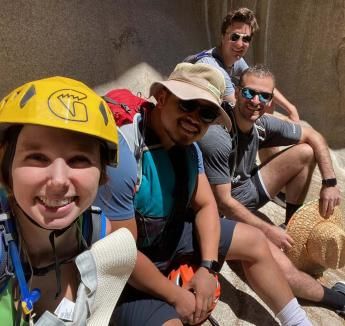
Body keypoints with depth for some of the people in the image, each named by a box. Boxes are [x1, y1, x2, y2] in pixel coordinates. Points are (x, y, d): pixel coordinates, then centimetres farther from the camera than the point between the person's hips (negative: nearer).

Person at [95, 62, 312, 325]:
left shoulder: (188, 148, -7)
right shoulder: (123, 158, -34)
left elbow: (205, 205, 2)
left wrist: (207, 267, -10)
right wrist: (177, 296, -17)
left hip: (171, 235, 8)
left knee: (254, 241, 11)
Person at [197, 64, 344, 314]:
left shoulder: (263, 124, -8)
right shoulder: (216, 138, -30)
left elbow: (314, 137, 6)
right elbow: (224, 203, -25)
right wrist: (268, 231, -19)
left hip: (248, 190, 8)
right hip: (226, 211, -8)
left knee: (305, 152, 3)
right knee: (279, 267, -28)